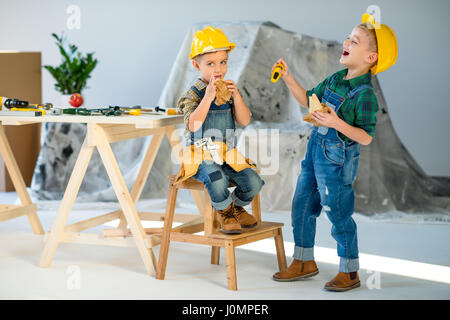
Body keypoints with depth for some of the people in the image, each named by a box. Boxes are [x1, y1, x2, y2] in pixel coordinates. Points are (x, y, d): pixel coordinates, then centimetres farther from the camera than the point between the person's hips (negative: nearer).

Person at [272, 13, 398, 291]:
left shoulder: (365, 94, -19)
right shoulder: (336, 79, 4)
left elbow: (367, 137, -21)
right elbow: (309, 100, 17)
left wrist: (337, 123, -31)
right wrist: (288, 79, 7)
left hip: (337, 160, -8)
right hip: (316, 150, 8)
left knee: (339, 215, 3)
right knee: (302, 206, 16)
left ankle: (349, 272, 20)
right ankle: (305, 262, 32)